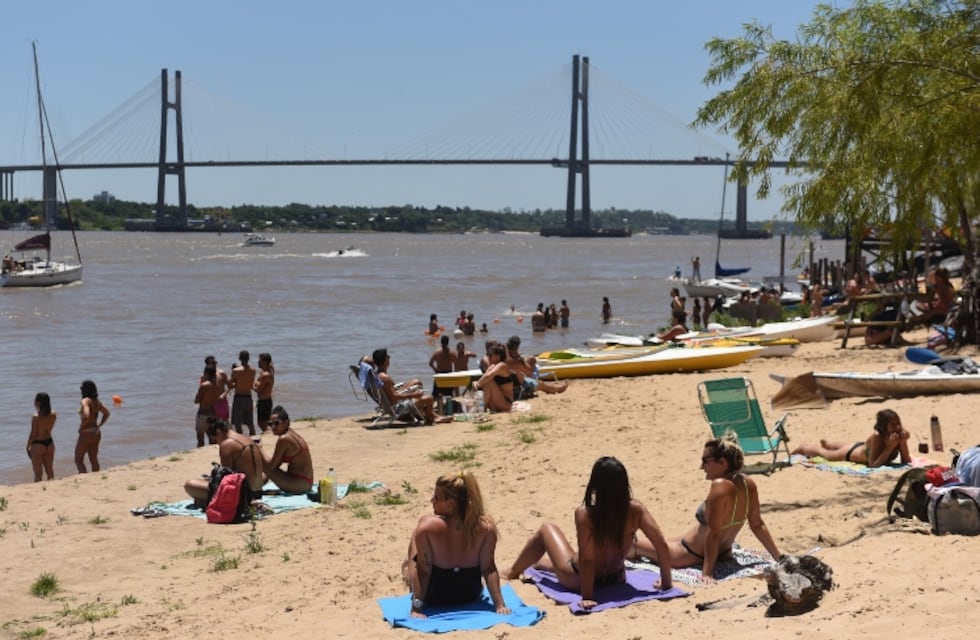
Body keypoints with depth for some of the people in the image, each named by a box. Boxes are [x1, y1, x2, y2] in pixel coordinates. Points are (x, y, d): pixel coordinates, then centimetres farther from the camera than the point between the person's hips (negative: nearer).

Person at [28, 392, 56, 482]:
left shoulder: (36, 417, -20)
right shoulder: (53, 415, -5)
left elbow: (33, 434, -15)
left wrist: (28, 447, -1)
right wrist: (38, 412, 7)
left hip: (38, 445, -5)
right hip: (49, 443, 5)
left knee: (38, 474, 4)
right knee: (50, 471, 17)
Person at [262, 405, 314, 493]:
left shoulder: (284, 439, -17)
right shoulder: (291, 434, 10)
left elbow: (271, 466, -13)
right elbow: (277, 464, 13)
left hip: (300, 484, -10)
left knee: (261, 464, -9)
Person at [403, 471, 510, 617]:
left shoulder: (427, 526, -31)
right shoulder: (487, 527, -24)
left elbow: (423, 570, -26)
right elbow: (489, 569, -21)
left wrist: (416, 607, -21)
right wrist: (499, 605, -14)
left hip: (434, 596, -2)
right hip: (471, 595, 3)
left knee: (416, 537, 21)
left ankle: (407, 570, 49)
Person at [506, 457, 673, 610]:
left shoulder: (585, 514, -32)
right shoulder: (635, 509, -23)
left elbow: (586, 559, -31)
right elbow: (661, 544, -22)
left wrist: (587, 597, -24)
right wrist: (666, 582, -11)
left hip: (577, 579, -4)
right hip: (616, 578, 4)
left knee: (546, 529, 22)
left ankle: (513, 572, 46)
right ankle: (542, 563, 64)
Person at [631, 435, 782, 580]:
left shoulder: (720, 486, -34)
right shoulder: (748, 484, -11)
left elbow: (713, 534, -32)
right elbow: (758, 525, -5)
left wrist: (707, 573, -28)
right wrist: (779, 558, 5)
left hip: (692, 555, -7)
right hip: (723, 552, 7)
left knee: (631, 543, 15)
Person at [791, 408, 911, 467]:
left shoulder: (900, 434, -33)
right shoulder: (876, 437, -46)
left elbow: (907, 461, -29)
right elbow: (873, 464, -46)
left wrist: (903, 443, -45)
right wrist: (890, 447, -53)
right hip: (853, 452, -5)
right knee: (823, 453, 25)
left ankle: (825, 443, 70)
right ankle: (804, 448, 56)